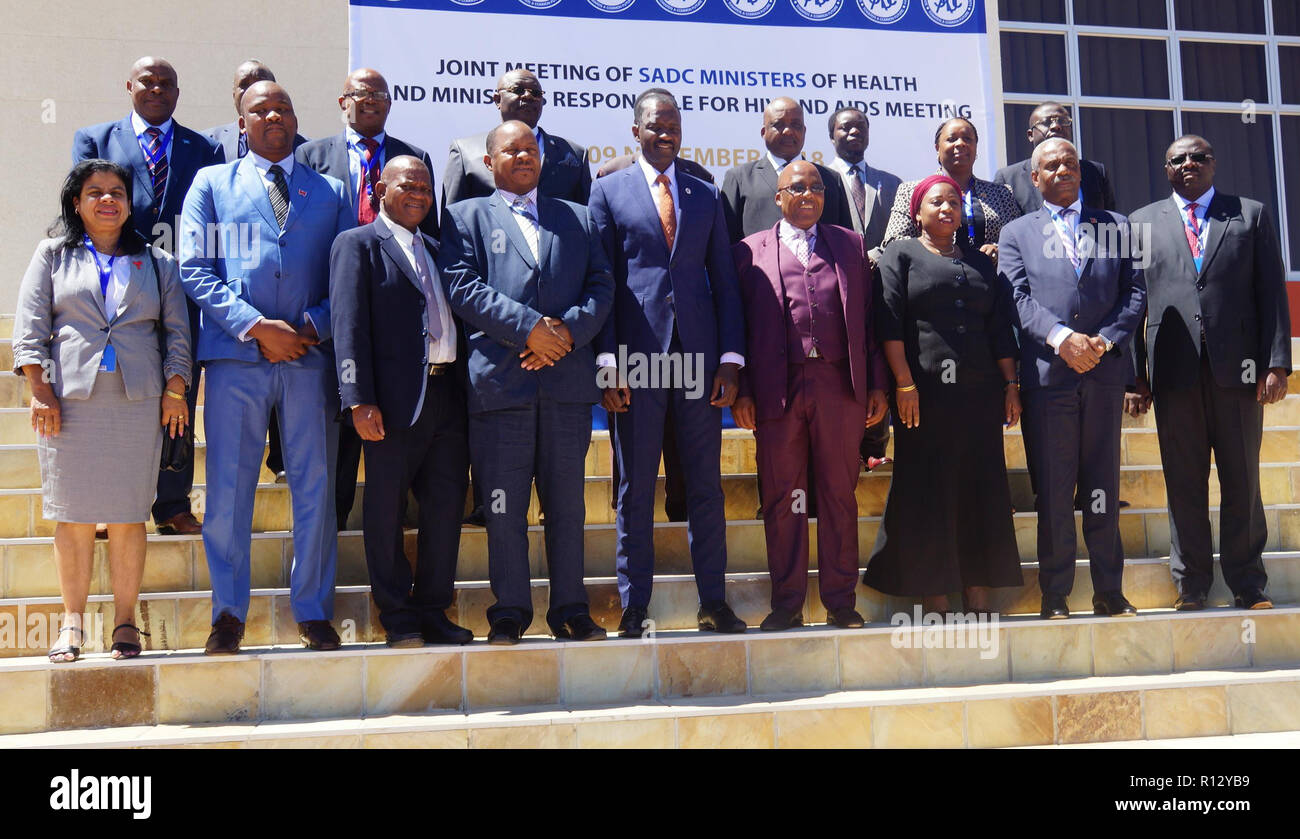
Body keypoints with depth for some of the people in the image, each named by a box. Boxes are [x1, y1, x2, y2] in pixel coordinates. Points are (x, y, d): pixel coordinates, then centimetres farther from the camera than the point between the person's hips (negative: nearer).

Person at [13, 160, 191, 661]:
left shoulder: (157, 263, 16)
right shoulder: (53, 256, 13)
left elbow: (177, 331, 12)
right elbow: (30, 326, 6)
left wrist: (175, 389, 0)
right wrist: (39, 389, -5)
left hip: (138, 400, 0)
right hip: (69, 397, 0)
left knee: (128, 515, 0)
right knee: (73, 515, 0)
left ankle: (125, 621, 7)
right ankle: (72, 623, 8)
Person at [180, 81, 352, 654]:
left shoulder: (331, 192, 17)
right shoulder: (211, 184, 13)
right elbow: (195, 269, 2)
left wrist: (312, 328, -7)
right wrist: (256, 326, -9)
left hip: (311, 355, 1)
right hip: (235, 356, -1)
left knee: (316, 488, 3)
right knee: (227, 489, 0)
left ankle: (313, 612, 14)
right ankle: (229, 613, 12)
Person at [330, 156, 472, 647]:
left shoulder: (435, 251, 22)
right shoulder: (357, 244, 2)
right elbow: (349, 325, -8)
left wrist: (463, 387, 8)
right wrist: (359, 400, -17)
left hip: (446, 395, 6)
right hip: (395, 400, -6)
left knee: (447, 505, 7)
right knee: (386, 510, 2)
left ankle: (434, 611, 18)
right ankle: (398, 618, 12)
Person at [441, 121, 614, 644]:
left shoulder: (577, 218, 21)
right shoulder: (467, 217, 12)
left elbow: (601, 285, 10)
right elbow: (463, 287, -3)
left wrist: (569, 331, -8)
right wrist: (529, 327, -13)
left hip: (568, 380, 2)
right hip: (500, 380, -2)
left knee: (567, 502, 6)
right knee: (504, 504, 0)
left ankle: (570, 608, 14)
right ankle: (510, 610, 10)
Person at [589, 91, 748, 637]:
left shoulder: (706, 195, 15)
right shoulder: (609, 191, 7)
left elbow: (724, 280, 12)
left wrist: (731, 358, 2)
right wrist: (607, 360, -7)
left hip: (698, 356, 2)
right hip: (637, 356, -2)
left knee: (706, 484, 6)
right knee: (635, 488, 2)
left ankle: (713, 601, 13)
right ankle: (633, 606, 10)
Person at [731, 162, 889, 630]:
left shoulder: (850, 245, 14)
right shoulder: (751, 251, 10)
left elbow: (868, 318, 11)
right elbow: (740, 326, 5)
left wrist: (877, 384, 4)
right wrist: (741, 392, -2)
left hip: (839, 385, 1)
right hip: (777, 388, -1)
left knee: (840, 495, 5)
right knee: (782, 499, 4)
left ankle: (840, 600, 14)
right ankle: (787, 602, 13)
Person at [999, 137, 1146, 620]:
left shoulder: (1115, 226, 16)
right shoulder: (1016, 233, 12)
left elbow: (1135, 291, 7)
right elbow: (1018, 299, -1)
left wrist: (1105, 340, -9)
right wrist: (1062, 338, -16)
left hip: (1105, 371, 1)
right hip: (1047, 375, -1)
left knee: (1103, 489, 7)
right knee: (1053, 493, 1)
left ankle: (1110, 593, 15)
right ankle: (1055, 597, 9)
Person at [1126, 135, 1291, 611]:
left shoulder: (1251, 215, 11)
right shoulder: (1143, 222, 12)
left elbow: (1272, 293, 5)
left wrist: (1277, 363, -4)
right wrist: (1135, 374, 0)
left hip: (1238, 367, 0)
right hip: (1174, 370, 0)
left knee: (1242, 481, 5)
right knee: (1184, 482, 3)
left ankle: (1247, 584, 14)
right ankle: (1191, 584, 12)